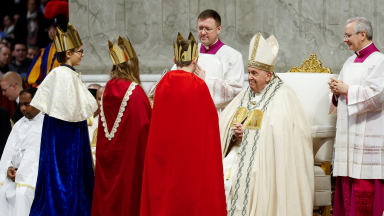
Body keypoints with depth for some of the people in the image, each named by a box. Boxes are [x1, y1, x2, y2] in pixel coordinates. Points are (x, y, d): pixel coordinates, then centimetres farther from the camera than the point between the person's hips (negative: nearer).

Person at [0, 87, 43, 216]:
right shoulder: (19, 124, 22)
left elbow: (40, 154, -9)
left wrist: (20, 172, -14)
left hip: (33, 172, -6)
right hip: (14, 172, 6)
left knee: (22, 193, -30)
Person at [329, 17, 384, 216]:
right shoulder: (351, 61, 16)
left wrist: (346, 90, -12)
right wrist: (337, 89, 1)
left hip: (367, 136, -8)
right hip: (348, 133, 8)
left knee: (364, 188, -8)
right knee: (347, 185, 8)